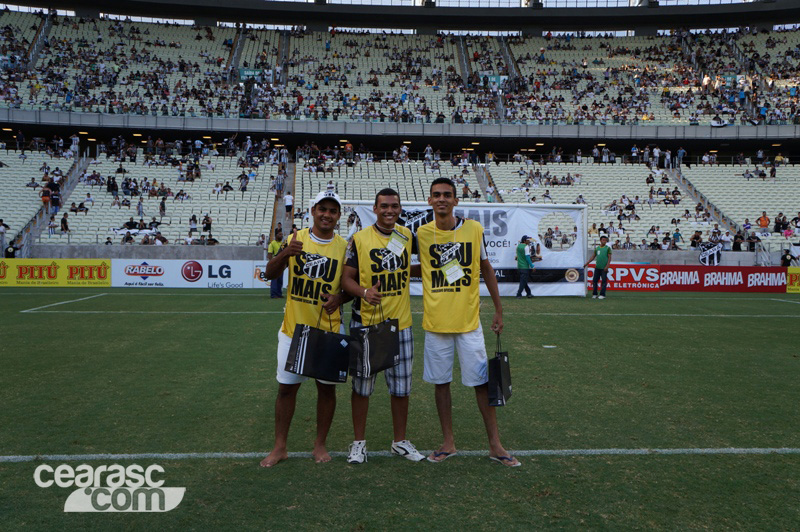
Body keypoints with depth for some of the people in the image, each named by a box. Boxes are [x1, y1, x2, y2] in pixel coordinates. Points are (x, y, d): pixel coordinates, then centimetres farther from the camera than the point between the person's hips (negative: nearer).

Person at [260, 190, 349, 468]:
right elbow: (270, 274, -5)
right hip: (294, 329, 1)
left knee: (327, 387, 7)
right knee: (286, 387, 7)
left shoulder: (344, 247, -1)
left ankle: (320, 445, 24)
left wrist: (340, 298, -16)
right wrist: (284, 254, -25)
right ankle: (279, 447, 20)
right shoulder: (294, 239, 1)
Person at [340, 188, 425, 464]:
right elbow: (346, 278, -6)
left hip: (400, 323, 3)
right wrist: (365, 292, -24)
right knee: (362, 384, 7)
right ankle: (359, 442, 22)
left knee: (401, 386, 10)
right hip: (366, 323, -3)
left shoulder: (408, 235, 7)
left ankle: (400, 441, 26)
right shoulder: (359, 239, -5)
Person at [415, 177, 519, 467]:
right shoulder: (422, 233, 1)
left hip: (469, 321, -1)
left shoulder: (474, 229, -2)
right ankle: (448, 443, 23)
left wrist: (498, 310, 8)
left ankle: (495, 445, 15)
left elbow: (486, 269, 7)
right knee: (441, 382, 9)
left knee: (482, 382, 3)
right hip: (436, 323, 1)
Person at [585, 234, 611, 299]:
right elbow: (593, 257, 18)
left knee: (604, 281, -4)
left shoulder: (608, 248, 1)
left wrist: (607, 266, -14)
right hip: (597, 267, 4)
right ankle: (595, 294, 11)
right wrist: (587, 263, 13)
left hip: (604, 268, -4)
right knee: (594, 280, 3)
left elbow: (609, 258, -3)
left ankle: (602, 295, 0)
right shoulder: (597, 248, 12)